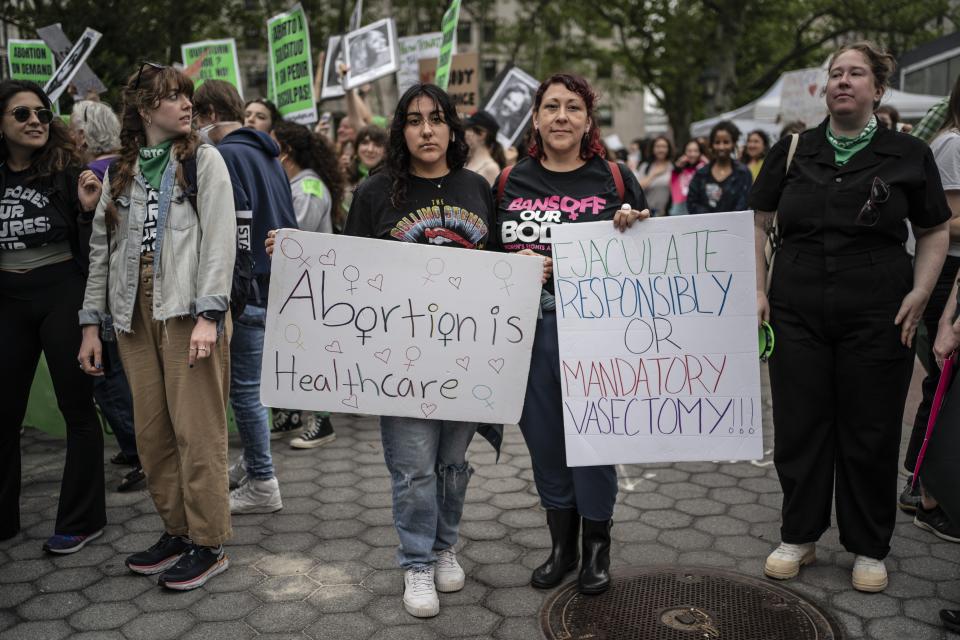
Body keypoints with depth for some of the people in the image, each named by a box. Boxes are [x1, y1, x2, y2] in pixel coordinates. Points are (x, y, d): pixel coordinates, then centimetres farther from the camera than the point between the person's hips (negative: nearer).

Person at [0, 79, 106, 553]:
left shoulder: (65, 170, -4)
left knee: (76, 406, 3)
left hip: (61, 294, -4)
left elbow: (88, 247, -4)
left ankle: (82, 519, 15)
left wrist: (88, 209, -20)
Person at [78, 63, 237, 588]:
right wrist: (91, 323, 11)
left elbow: (221, 239, -7)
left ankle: (208, 544, 8)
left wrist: (208, 315, -17)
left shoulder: (203, 159, 3)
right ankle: (176, 531, 22)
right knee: (151, 431, 7)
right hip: (135, 311, 5)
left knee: (196, 429, -4)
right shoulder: (119, 171, 16)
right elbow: (101, 247, 16)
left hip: (187, 308, -5)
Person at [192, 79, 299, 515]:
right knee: (249, 383, 19)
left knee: (244, 388, 0)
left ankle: (262, 486, 9)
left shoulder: (228, 155, -11)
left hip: (251, 287, -9)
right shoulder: (267, 153, 16)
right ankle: (251, 465, 32)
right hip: (280, 282, 9)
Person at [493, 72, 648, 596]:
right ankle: (561, 544, 32)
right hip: (528, 328, 2)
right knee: (544, 438, 12)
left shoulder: (615, 179, 2)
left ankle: (597, 548, 26)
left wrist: (633, 229, -12)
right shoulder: (509, 182, 6)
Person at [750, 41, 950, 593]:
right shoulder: (792, 151, 5)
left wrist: (920, 292, -5)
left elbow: (935, 232, 9)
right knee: (799, 428, 7)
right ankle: (800, 538, 25)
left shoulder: (909, 155, 2)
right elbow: (759, 223, 10)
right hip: (797, 316, 2)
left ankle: (870, 549, 26)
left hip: (878, 319, -1)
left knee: (871, 434, 7)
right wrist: (759, 289, 2)